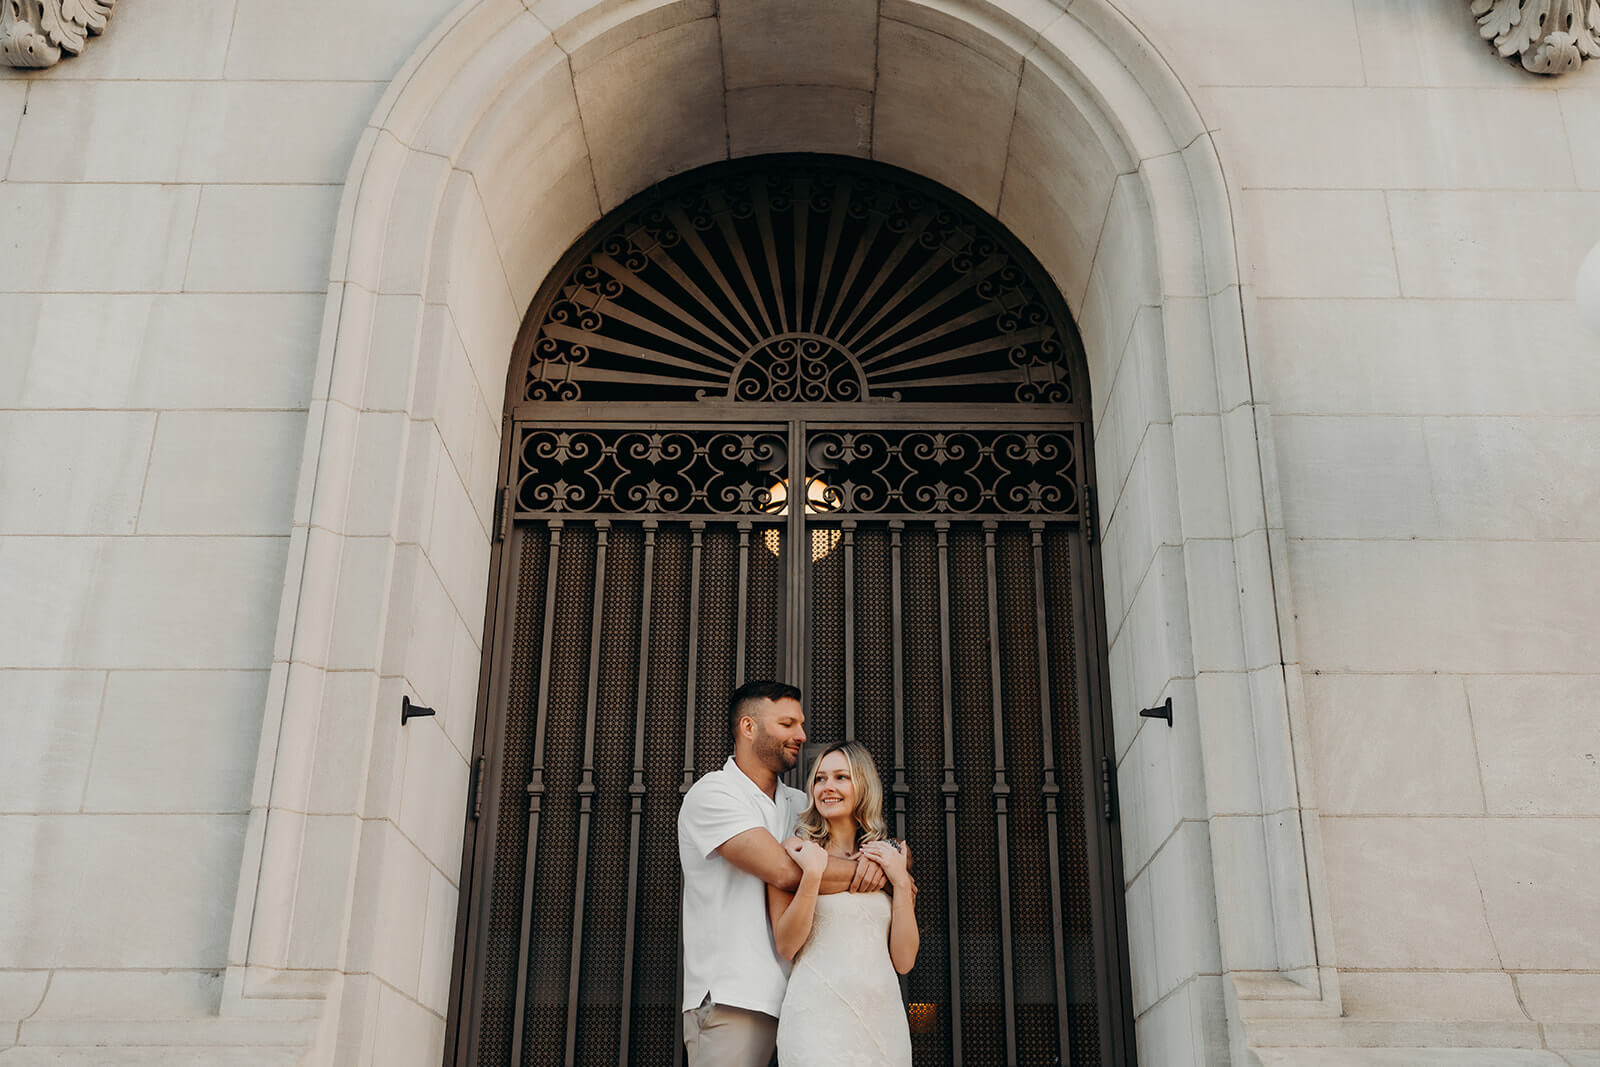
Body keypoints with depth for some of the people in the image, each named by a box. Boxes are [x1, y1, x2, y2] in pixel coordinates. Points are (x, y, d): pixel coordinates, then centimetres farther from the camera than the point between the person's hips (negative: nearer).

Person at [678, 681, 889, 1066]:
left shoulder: (799, 805, 18)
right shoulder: (711, 794, -5)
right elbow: (785, 870, -18)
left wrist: (878, 858, -9)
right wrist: (865, 870, -8)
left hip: (789, 998, 7)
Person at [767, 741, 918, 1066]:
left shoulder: (890, 857, 9)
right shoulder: (795, 851, 1)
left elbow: (903, 961, 4)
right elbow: (786, 946, -7)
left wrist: (901, 881, -5)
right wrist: (813, 873, -15)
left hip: (883, 1018, 3)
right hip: (817, 1020, -3)